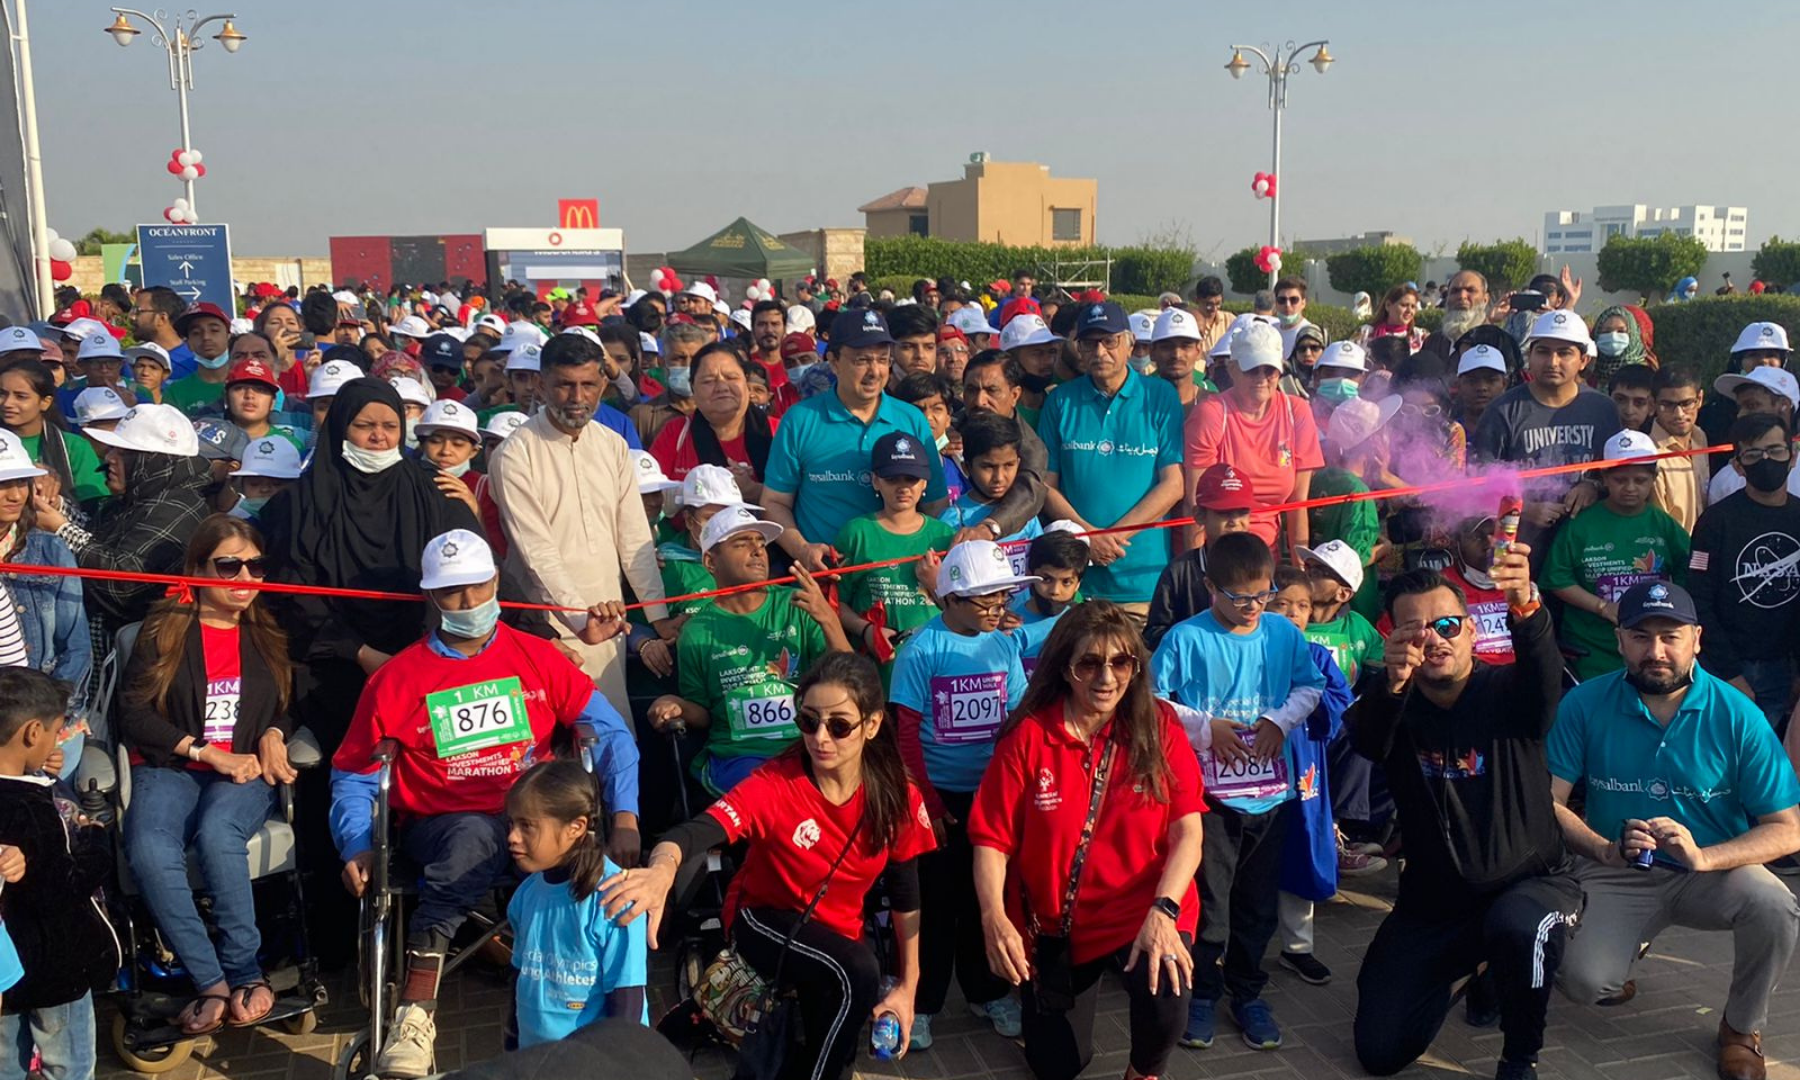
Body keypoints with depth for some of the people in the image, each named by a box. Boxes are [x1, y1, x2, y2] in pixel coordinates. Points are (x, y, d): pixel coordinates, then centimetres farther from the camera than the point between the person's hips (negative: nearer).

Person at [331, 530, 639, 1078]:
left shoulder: (538, 657, 8)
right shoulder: (396, 678, 5)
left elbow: (610, 733, 4)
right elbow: (353, 775, 10)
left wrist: (625, 817, -11)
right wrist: (357, 846, -9)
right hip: (445, 825, -1)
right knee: (474, 837, -37)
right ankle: (415, 1015, -39)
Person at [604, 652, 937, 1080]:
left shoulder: (896, 796, -15)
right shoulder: (777, 783, -26)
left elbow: (905, 895, -3)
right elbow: (700, 829, -43)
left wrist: (907, 987, -2)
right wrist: (662, 869, -66)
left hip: (836, 934, 4)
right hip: (763, 919, -4)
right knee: (857, 972, -30)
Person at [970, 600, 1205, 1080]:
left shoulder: (1158, 726, -7)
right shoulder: (1029, 735, -9)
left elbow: (1188, 829, -13)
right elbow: (992, 839, -10)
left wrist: (1163, 910, -29)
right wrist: (995, 918, -27)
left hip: (1142, 910, -1)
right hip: (1053, 924, 1)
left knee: (1164, 993, -31)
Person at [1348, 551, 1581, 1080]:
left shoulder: (1507, 692, -12)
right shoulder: (1395, 705, -7)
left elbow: (1544, 675, -36)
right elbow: (1365, 738, -31)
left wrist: (1525, 605, -58)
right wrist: (1392, 682, -54)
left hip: (1532, 880, -3)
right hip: (1431, 899, 3)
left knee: (1517, 927, -39)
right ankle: (1463, 965, 30)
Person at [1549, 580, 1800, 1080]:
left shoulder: (1738, 716, -11)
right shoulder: (1584, 705, -10)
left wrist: (1704, 857, -27)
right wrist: (1607, 850, -25)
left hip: (1711, 874, 0)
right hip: (1616, 875, 0)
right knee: (1581, 981, -24)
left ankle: (1742, 1027, 0)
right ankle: (1617, 960, 18)